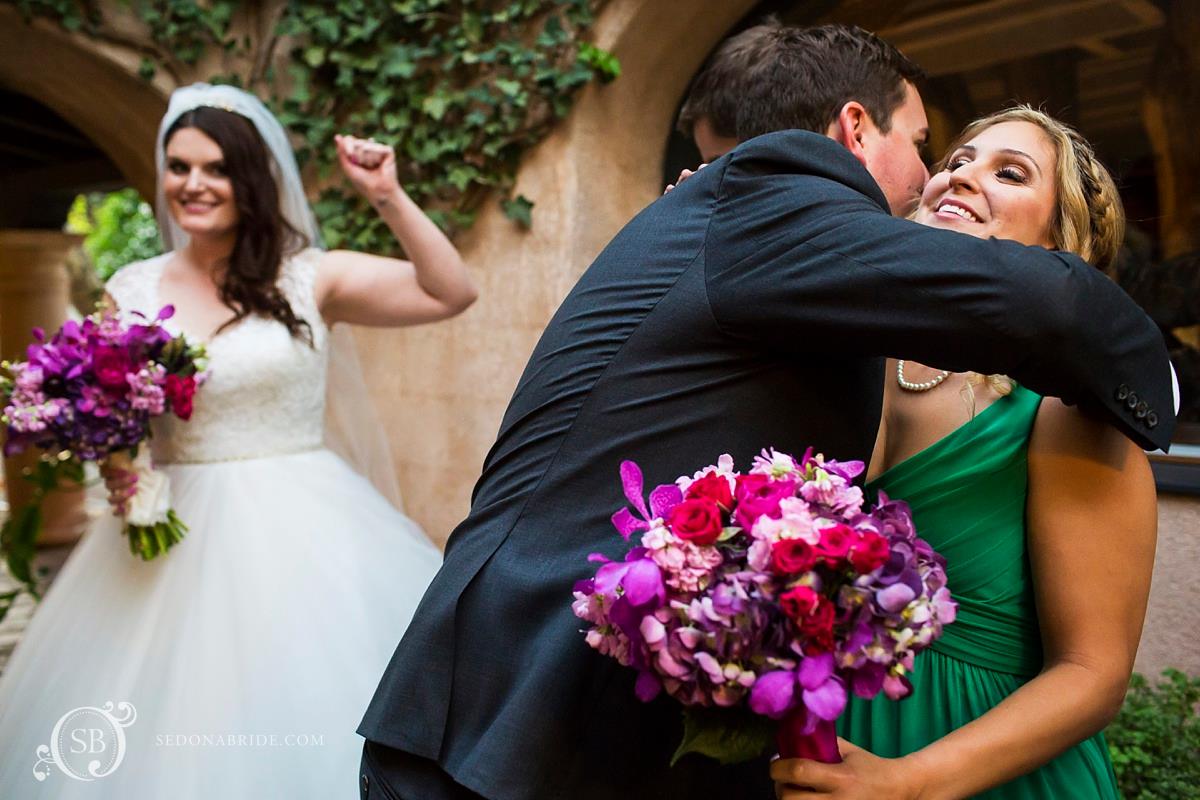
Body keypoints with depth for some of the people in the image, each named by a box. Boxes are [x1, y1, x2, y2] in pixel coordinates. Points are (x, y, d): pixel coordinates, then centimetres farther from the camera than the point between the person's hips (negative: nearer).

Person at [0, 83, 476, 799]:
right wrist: (112, 464, -9)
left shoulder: (310, 278, -1)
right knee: (171, 723, 9)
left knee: (311, 718, 2)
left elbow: (451, 294, -7)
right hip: (179, 537, 2)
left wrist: (389, 197, -13)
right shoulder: (132, 291, 5)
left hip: (302, 527, -2)